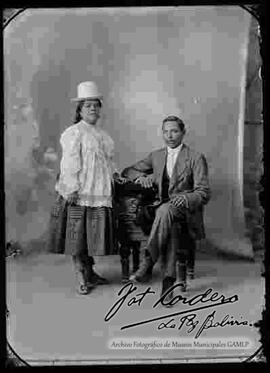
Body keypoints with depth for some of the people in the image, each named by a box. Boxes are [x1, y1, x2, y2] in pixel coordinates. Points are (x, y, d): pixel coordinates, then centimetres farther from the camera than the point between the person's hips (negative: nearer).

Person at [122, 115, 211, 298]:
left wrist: (186, 198, -27)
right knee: (170, 227, -34)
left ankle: (147, 264, -42)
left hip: (186, 210, -3)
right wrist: (140, 176, -3)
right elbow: (127, 171, 22)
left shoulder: (196, 158, 2)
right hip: (163, 207, 4)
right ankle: (169, 278, -36)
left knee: (165, 210, -38)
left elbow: (204, 193, -4)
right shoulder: (156, 156, 17)